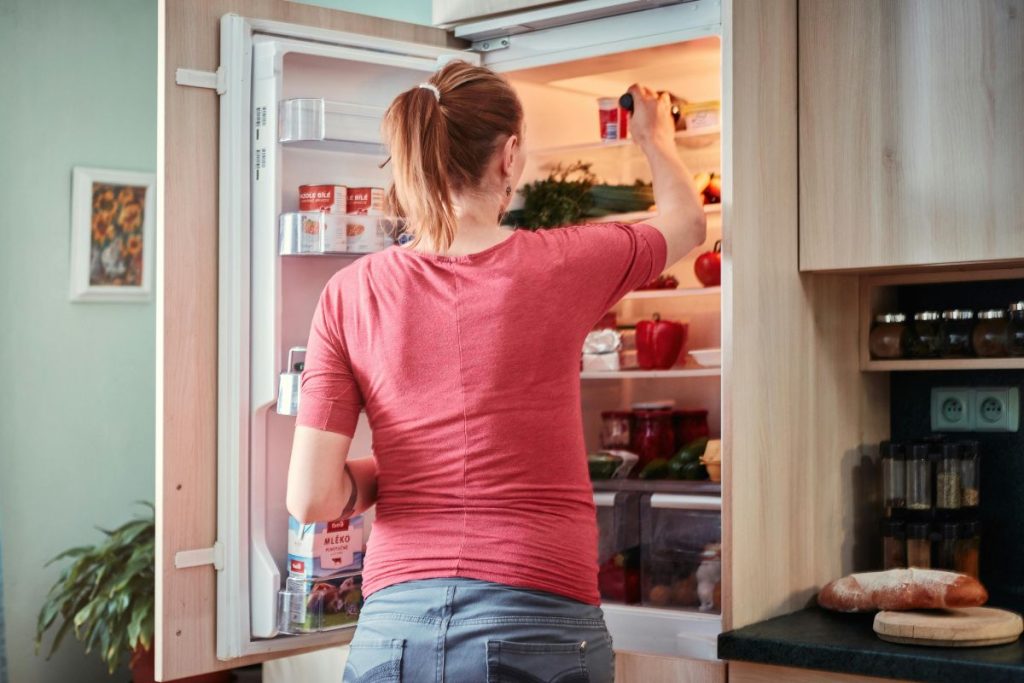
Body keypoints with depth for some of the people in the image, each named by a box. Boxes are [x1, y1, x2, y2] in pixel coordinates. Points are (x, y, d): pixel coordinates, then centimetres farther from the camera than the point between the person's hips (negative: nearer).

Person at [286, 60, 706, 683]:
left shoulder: (351, 292, -3)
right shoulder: (561, 265, -5)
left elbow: (311, 498, -7)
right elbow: (688, 220, 17)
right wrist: (655, 136, 37)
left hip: (393, 630, 2)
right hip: (536, 629, -1)